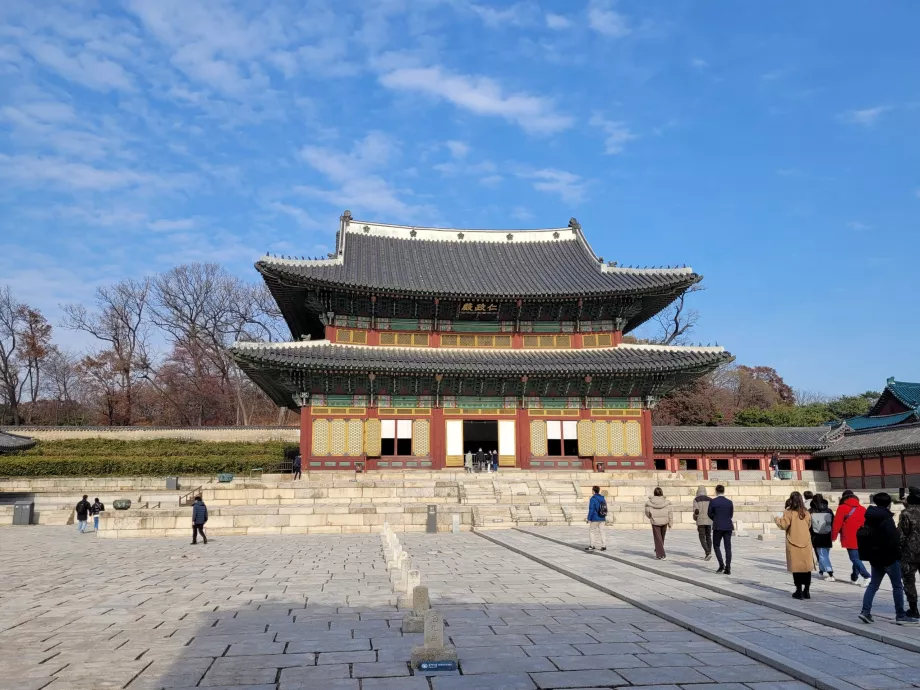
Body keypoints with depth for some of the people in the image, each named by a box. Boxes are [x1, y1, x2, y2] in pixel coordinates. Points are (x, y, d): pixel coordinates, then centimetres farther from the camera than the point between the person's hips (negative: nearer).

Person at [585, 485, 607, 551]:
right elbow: (605, 509, 14)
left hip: (595, 519, -6)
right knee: (601, 531, 9)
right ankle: (603, 546, 5)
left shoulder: (593, 499, -13)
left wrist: (589, 519, -12)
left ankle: (591, 546, 5)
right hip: (602, 519, 6)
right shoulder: (603, 498, 9)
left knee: (591, 531, 5)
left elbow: (591, 510, -17)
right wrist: (605, 519, 21)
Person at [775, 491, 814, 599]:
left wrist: (777, 519, 6)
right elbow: (809, 526, 11)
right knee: (807, 567, 10)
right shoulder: (806, 513, 1)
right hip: (806, 543, 3)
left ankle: (799, 591, 4)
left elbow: (784, 525, -12)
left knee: (796, 567, 2)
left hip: (793, 544, -3)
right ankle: (807, 591, 13)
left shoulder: (788, 512, -11)